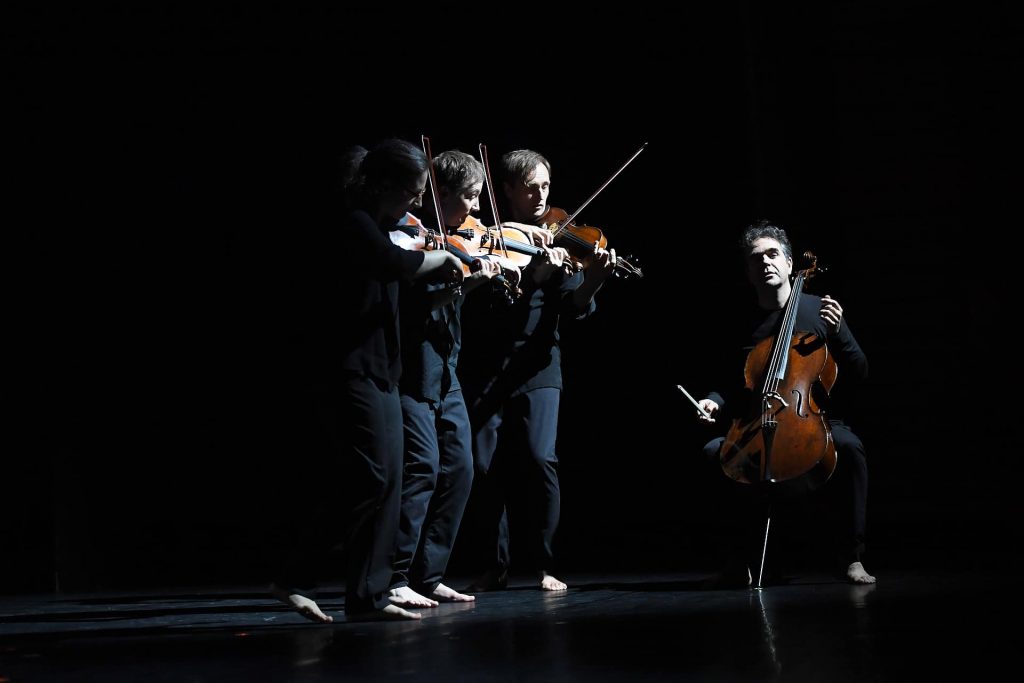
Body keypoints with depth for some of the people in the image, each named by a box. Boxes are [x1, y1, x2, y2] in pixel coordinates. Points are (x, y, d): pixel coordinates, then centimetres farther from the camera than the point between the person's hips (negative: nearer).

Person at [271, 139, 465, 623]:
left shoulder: (373, 227, 17)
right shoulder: (352, 224, -13)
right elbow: (394, 264, -29)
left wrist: (441, 270, 6)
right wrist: (442, 258, -14)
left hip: (378, 371, 10)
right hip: (347, 369, -10)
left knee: (384, 480, 6)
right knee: (372, 477, -13)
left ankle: (368, 595, 8)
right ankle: (296, 578, -5)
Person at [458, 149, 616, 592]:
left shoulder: (559, 239, 7)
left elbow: (573, 306, -4)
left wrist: (592, 279, -26)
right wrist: (536, 274, -28)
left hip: (536, 367, 0)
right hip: (485, 368, 1)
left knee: (540, 459, -15)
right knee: (484, 466, -5)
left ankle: (545, 566, -2)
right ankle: (496, 566, 11)